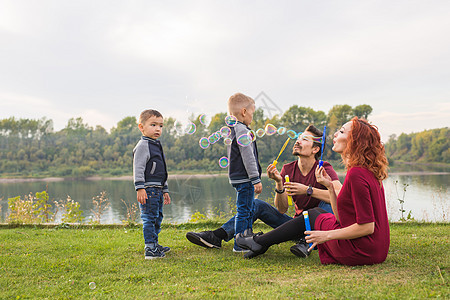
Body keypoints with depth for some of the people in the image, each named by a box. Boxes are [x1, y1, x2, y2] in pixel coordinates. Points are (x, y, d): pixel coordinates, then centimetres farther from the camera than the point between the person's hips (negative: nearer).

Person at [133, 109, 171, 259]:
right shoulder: (143, 145, -10)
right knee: (149, 218, -9)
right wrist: (139, 188, -23)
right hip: (148, 189, -10)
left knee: (157, 217, 16)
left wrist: (165, 190, 26)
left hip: (157, 190, 10)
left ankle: (154, 244, 28)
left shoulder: (157, 145, 20)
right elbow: (138, 168, -16)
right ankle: (150, 249, -6)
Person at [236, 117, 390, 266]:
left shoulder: (357, 174, -21)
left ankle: (260, 242, 26)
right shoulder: (368, 171, 10)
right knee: (317, 211, 20)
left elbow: (367, 226, -23)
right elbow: (341, 216, 8)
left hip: (360, 252, -9)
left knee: (311, 215, 9)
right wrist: (330, 186, 0)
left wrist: (327, 235, -17)